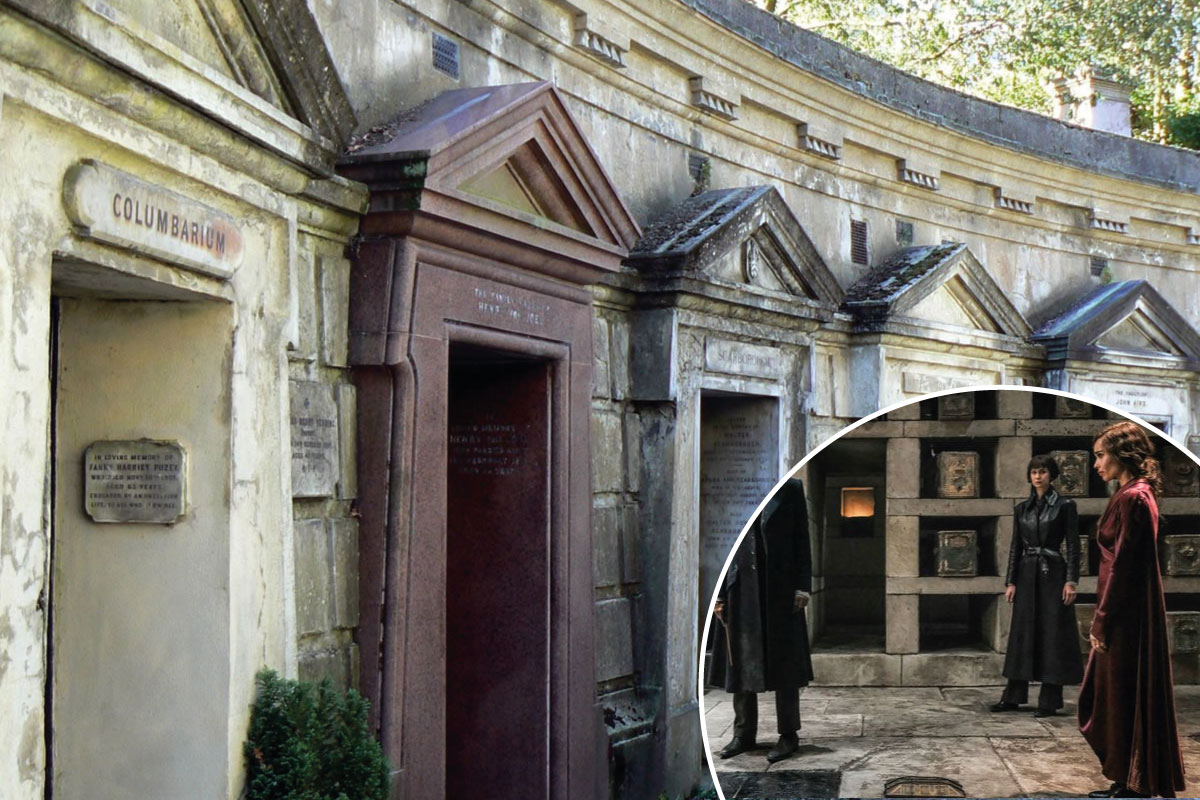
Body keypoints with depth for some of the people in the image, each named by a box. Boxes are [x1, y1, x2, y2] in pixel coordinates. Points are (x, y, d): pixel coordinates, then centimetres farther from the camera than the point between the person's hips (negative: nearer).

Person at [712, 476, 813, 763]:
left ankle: (788, 735, 10)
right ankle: (744, 734, 16)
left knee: (783, 663, 2)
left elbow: (801, 541, 0)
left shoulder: (790, 490, 2)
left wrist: (802, 587, -7)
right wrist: (720, 594, 6)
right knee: (741, 663, 6)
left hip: (780, 590, -2)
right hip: (742, 591, 3)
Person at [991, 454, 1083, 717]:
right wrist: (1010, 581, 5)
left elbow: (1073, 546, -5)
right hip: (1026, 574, 5)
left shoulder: (1065, 506, -2)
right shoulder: (1022, 509, 11)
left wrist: (1071, 581, -13)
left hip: (1052, 574, -5)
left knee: (1053, 633, -3)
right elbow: (1015, 546, 11)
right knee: (1022, 632, 7)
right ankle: (1013, 696, 12)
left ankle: (1049, 701, 2)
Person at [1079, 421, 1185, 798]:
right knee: (1109, 696, 15)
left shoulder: (1132, 498, -17)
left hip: (1126, 615, -10)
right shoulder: (1135, 494, 14)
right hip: (1128, 614, 10)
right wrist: (1102, 619, 19)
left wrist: (1102, 622, -17)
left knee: (1123, 698, -2)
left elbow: (1122, 566, -20)